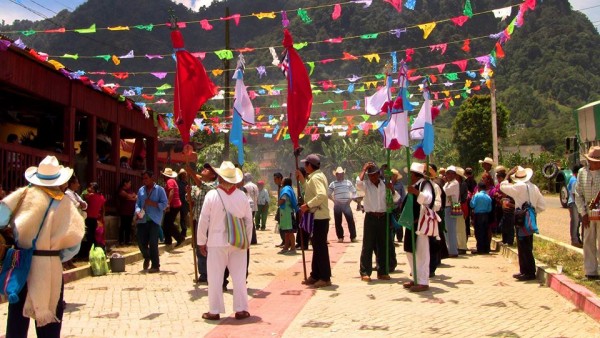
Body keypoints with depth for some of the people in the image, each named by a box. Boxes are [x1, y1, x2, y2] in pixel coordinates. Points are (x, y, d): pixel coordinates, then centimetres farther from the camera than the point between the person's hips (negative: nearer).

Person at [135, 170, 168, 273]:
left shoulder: (159, 189, 0)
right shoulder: (141, 190, 13)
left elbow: (165, 204, -6)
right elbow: (137, 204, 11)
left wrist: (152, 203, -17)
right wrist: (138, 212, -8)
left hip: (154, 220, -4)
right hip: (142, 220, 4)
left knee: (153, 243, -6)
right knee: (141, 241, 3)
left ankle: (155, 266, 7)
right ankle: (147, 257, 35)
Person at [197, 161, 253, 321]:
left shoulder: (211, 195, -10)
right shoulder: (242, 196, -4)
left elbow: (203, 220, -6)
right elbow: (249, 220, 3)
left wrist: (201, 241, 5)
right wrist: (247, 241, 14)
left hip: (217, 243, -2)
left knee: (215, 278, 7)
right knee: (239, 276, 9)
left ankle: (214, 311, 14)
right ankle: (241, 309, 14)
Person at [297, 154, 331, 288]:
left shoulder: (315, 178, -16)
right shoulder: (317, 176, 16)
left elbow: (321, 195, -30)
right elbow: (311, 191, 23)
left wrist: (307, 205, -25)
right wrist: (302, 179, 18)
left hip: (319, 217, -11)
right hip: (318, 216, 11)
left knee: (320, 247, -5)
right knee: (317, 246, 15)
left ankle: (325, 278, 0)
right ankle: (315, 275, 24)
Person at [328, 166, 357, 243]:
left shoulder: (348, 182, 8)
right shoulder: (333, 184, 4)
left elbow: (354, 191, 14)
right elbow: (328, 194, 7)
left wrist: (350, 199, 1)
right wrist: (334, 200, -4)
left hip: (346, 204, 0)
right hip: (337, 205, 0)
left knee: (350, 220, -5)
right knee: (338, 222, 3)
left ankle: (353, 237, 1)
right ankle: (340, 237, 12)